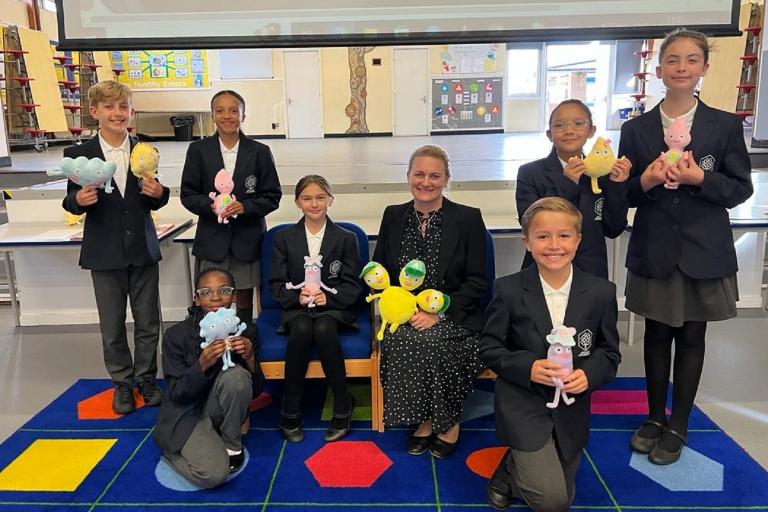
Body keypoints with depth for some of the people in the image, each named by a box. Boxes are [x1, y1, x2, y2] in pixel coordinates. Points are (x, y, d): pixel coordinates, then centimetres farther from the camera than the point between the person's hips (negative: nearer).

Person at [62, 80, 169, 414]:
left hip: (143, 250, 1)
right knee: (112, 327, 10)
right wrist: (79, 200, -21)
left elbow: (153, 203, 7)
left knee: (148, 323, 10)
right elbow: (71, 202, 1)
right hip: (105, 253, -1)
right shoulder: (79, 154, -3)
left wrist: (159, 193, -15)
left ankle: (146, 378, 28)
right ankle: (122, 384, 27)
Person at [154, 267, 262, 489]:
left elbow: (256, 390, -6)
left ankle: (231, 445, -6)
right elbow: (176, 394, -14)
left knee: (236, 374, -30)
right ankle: (173, 450, 8)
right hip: (186, 414, -2)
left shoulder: (246, 330, -10)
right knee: (214, 473, -26)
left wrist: (250, 359, -27)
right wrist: (202, 365, -33)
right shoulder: (177, 334, -16)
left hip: (220, 411, 2)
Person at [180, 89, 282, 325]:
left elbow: (272, 196, 1)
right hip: (212, 238, 0)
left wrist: (245, 206, -16)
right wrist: (210, 205, -16)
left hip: (248, 238, 0)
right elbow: (188, 195, 3)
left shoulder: (260, 152, 1)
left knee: (245, 297, 9)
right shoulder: (198, 150, 3)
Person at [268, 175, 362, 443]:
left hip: (334, 307, -1)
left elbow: (353, 285, 2)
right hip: (297, 308, 1)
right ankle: (290, 411, -20)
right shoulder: (284, 238, 10)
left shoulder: (346, 238, 7)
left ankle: (343, 407, -18)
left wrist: (328, 296, -16)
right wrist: (297, 296, -15)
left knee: (324, 329, -34)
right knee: (302, 329, -34)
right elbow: (276, 284, 5)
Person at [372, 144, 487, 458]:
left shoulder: (468, 219, -2)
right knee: (400, 341, -29)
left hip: (452, 316, -2)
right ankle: (426, 418, -6)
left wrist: (438, 312, -17)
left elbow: (477, 281, -5)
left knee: (431, 342, -32)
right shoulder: (393, 216, 8)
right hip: (403, 314, 3)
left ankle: (446, 420, -4)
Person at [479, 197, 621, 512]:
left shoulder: (601, 292, -7)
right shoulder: (508, 290, -13)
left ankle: (522, 460, 46)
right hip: (524, 406, -3)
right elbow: (489, 348, -7)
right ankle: (509, 468, 16)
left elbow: (610, 352, 1)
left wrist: (589, 374, -20)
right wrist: (528, 367, -24)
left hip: (571, 411, 4)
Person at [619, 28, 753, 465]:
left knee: (691, 337, 9)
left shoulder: (726, 125, -1)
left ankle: (677, 426, 25)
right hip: (654, 252, 1)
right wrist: (645, 181, -18)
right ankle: (655, 417, 30)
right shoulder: (636, 129, 1)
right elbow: (624, 193, 3)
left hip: (704, 252, -1)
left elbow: (741, 188, -2)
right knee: (658, 335, 12)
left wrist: (700, 178, -19)